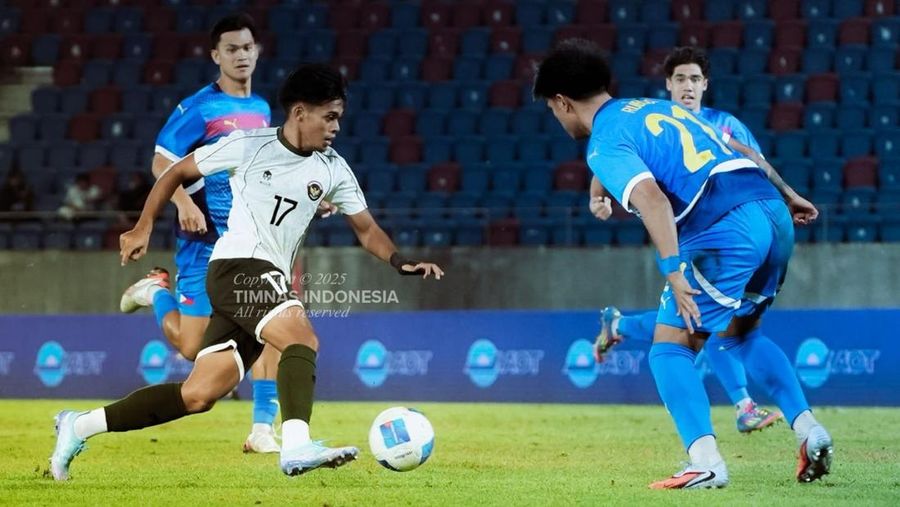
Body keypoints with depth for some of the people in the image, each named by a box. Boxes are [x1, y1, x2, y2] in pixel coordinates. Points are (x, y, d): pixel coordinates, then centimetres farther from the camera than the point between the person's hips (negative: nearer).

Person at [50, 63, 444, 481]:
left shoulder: (333, 170, 10)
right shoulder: (248, 145, -3)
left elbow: (367, 230, 14)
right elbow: (177, 173, 8)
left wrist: (401, 263, -5)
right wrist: (143, 228, 5)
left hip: (270, 281, 6)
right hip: (237, 267, -6)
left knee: (198, 395, 2)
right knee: (302, 338, -29)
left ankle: (81, 426, 10)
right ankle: (296, 447, -44)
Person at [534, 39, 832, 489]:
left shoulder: (604, 144, 0)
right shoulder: (658, 108, 25)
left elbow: (652, 199, -18)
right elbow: (740, 149, 28)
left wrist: (673, 270, -24)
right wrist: (787, 195, 36)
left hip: (726, 229, -8)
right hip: (775, 214, 8)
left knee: (669, 349, 2)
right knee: (743, 332, 29)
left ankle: (706, 463, -14)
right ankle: (809, 430, 17)